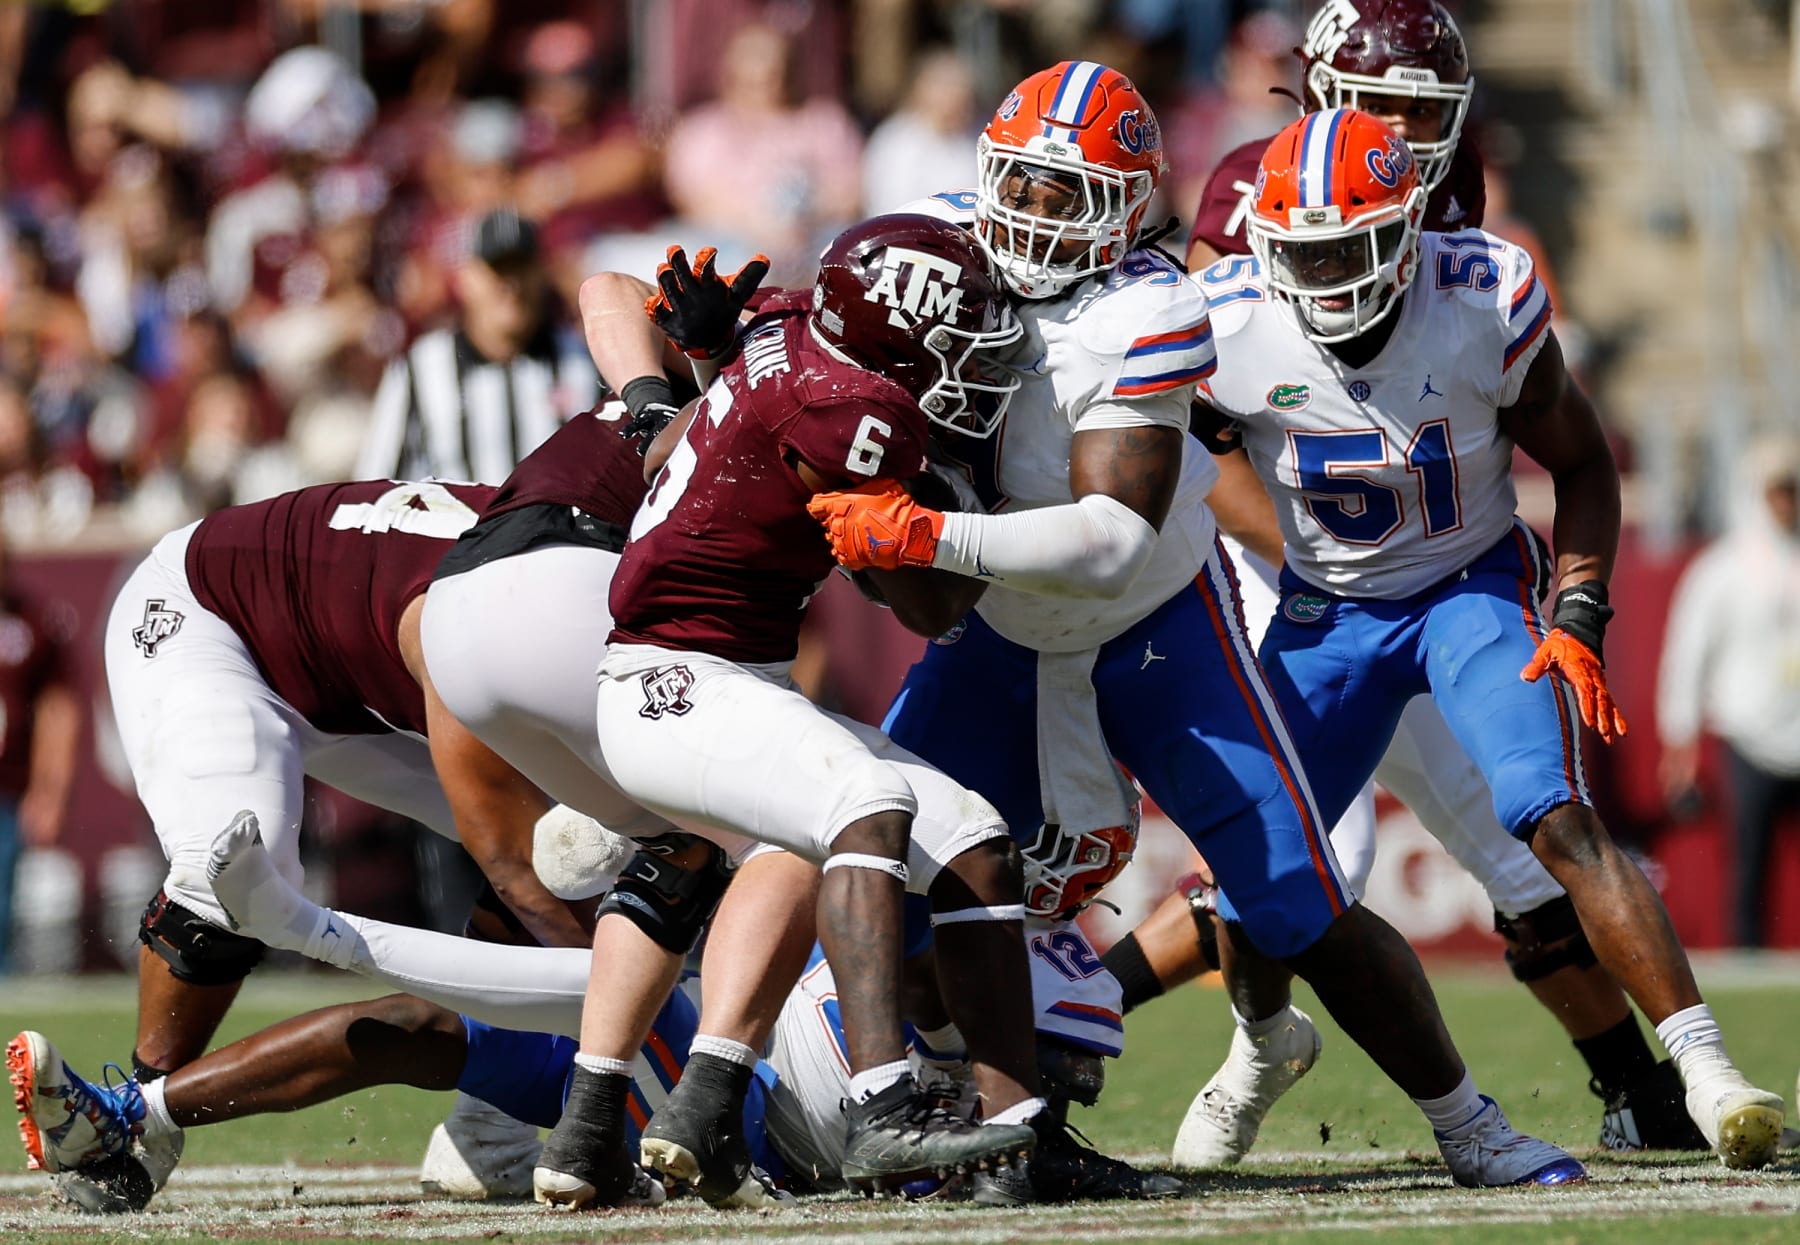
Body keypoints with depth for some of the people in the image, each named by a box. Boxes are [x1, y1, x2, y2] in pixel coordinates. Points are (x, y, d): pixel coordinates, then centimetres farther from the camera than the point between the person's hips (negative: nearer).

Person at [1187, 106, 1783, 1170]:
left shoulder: (1485, 305, -22)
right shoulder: (1230, 328, -19)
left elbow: (1583, 462, -6)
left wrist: (1579, 618, -16)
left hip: (1474, 589, -2)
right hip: (1327, 612, 2)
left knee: (1563, 824, -23)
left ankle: (1705, 1069, -24)